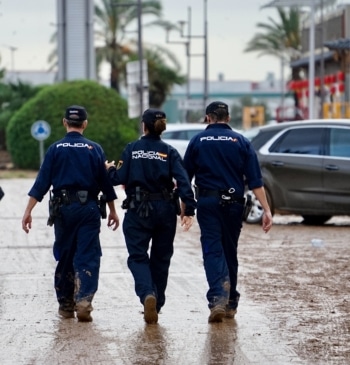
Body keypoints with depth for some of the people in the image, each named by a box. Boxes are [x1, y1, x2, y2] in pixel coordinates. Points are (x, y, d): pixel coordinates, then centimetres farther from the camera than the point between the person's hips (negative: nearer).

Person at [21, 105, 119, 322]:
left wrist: (28, 211, -4)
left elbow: (42, 183, -5)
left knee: (65, 257, 12)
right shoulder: (94, 149, 1)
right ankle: (84, 300, -20)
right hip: (89, 209, -1)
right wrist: (113, 211, 15)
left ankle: (66, 305, 18)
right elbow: (105, 182, 5)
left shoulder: (56, 149, 0)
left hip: (63, 208, 1)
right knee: (88, 257, -1)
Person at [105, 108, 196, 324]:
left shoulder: (132, 150, -3)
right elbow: (183, 181, -10)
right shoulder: (169, 152, 0)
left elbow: (120, 179, -6)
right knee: (161, 258, 15)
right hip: (165, 210, 2)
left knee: (138, 256, 1)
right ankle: (156, 305, 20)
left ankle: (147, 294, -25)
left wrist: (111, 169, 16)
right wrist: (189, 210, -12)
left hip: (138, 211, -2)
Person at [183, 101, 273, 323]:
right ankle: (230, 303, 22)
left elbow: (185, 177, 6)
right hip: (234, 204, 2)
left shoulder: (198, 141, 2)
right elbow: (255, 180, -3)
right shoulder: (241, 142, 4)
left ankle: (218, 299, -25)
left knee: (212, 251, -5)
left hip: (208, 202, -2)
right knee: (230, 251, 15)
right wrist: (267, 210, -4)